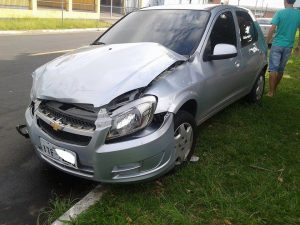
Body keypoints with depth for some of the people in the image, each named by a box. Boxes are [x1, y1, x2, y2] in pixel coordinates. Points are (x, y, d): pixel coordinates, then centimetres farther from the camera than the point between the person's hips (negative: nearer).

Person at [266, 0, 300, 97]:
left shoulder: (280, 12, -7)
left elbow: (272, 29, -13)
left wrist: (267, 42, -2)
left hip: (277, 44, -4)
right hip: (288, 46, 4)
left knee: (273, 69, -2)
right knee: (281, 69, 14)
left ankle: (271, 92, -4)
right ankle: (274, 89, 25)